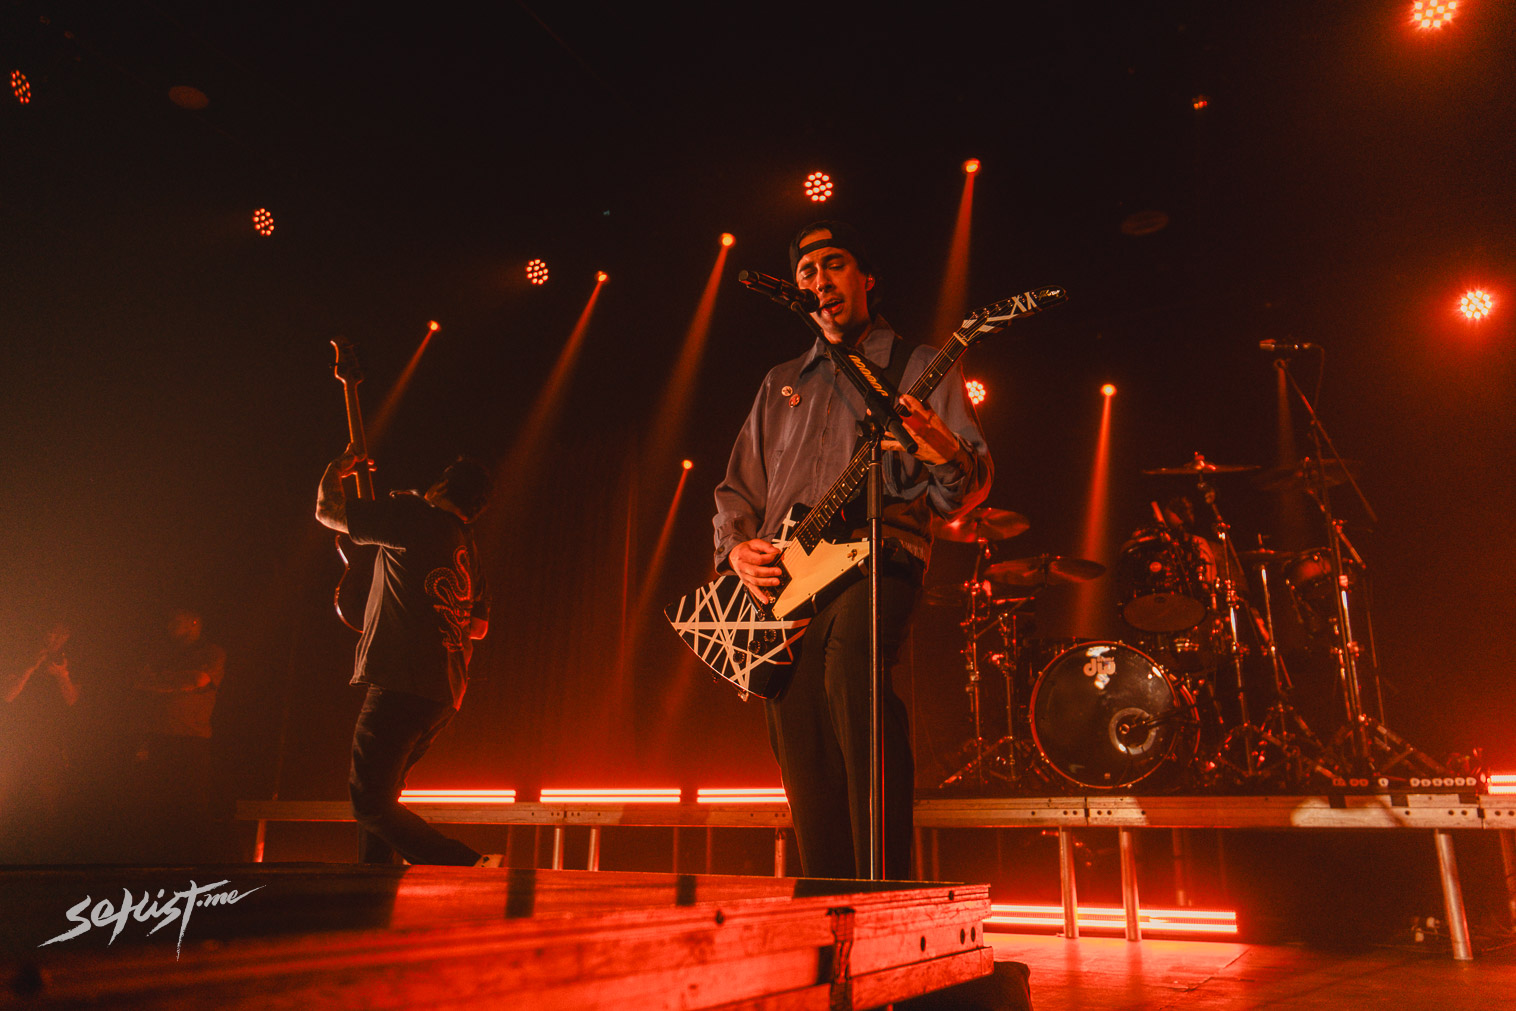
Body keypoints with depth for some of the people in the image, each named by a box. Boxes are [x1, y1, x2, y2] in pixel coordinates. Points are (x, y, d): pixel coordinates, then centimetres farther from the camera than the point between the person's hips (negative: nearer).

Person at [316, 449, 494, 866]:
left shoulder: (417, 516, -3)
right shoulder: (469, 551, 20)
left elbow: (327, 509, 3)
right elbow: (480, 626, 28)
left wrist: (337, 469, 22)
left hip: (404, 686, -9)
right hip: (444, 694, 9)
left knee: (371, 804, -8)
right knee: (377, 795, 19)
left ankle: (468, 867, -14)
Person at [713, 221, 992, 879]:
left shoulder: (920, 368, 12)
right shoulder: (782, 383, 26)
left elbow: (970, 486, 0)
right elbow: (738, 487, 26)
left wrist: (946, 455, -24)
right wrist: (737, 547, 5)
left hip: (876, 561, -4)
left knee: (853, 667, -34)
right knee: (808, 775, -2)